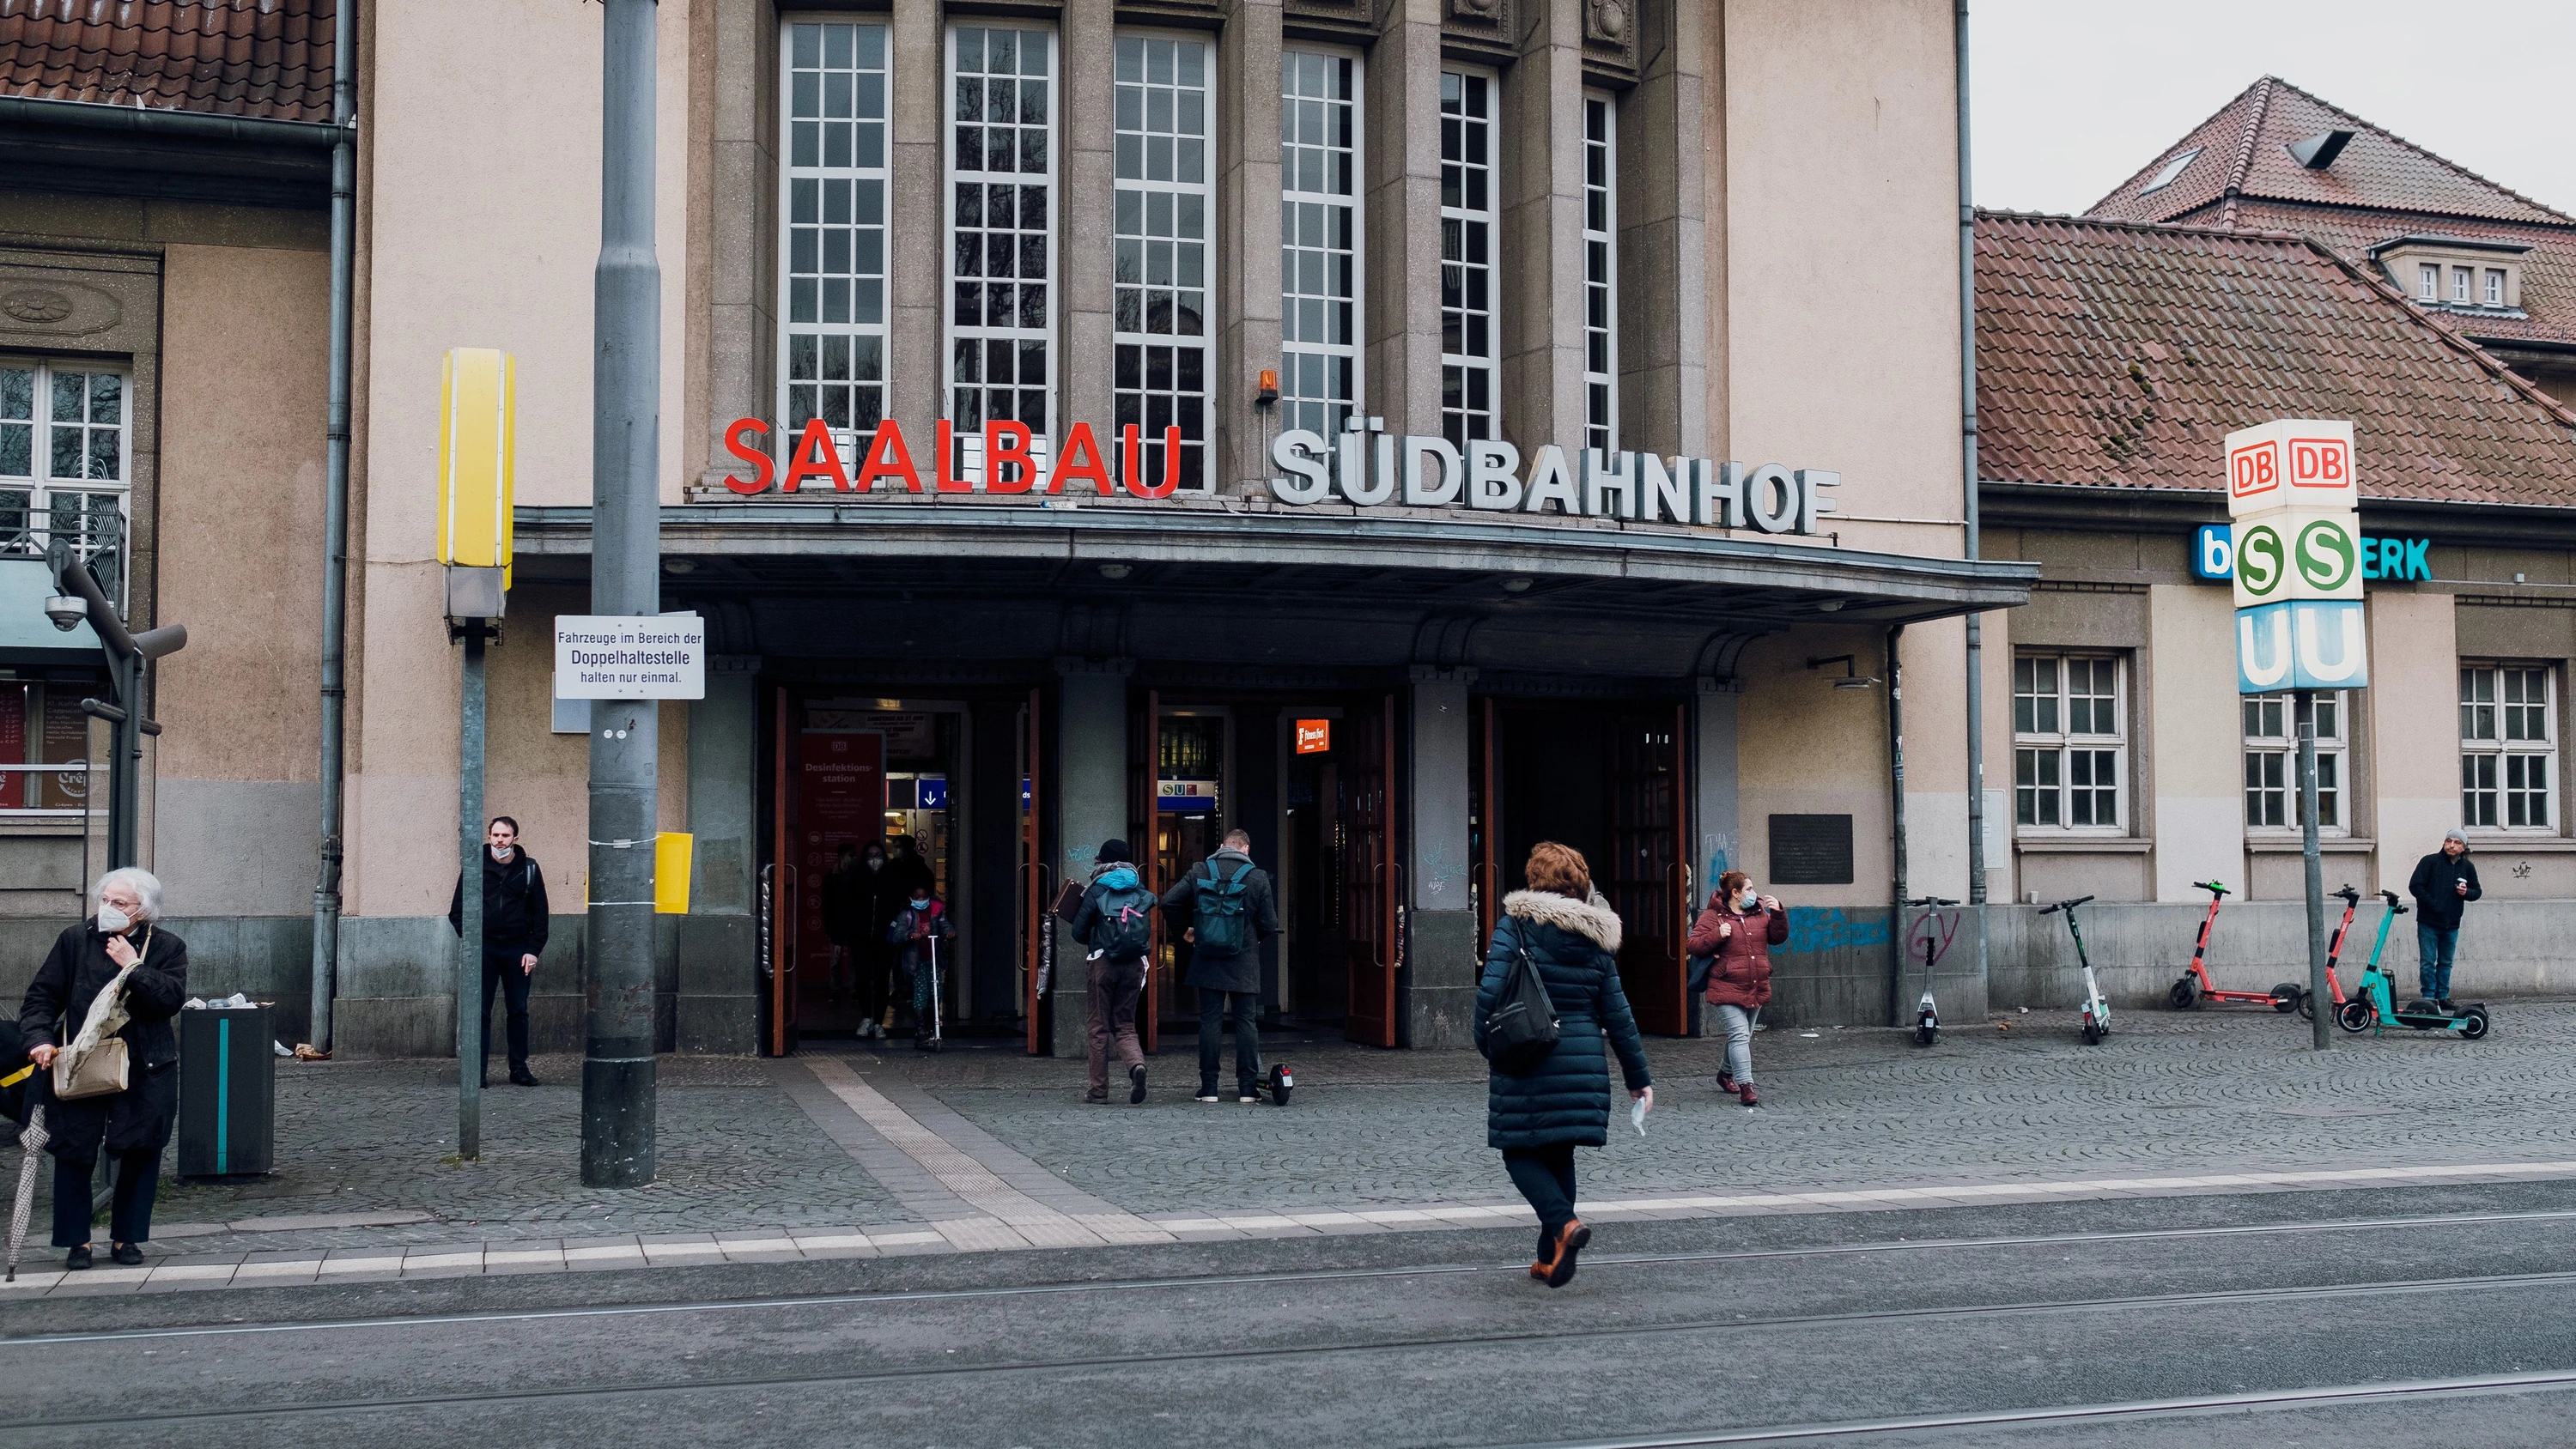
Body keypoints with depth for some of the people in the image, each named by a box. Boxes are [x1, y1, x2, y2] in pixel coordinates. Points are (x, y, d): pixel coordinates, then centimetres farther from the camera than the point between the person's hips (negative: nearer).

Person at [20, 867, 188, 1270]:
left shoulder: (167, 948, 1)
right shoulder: (75, 940, 2)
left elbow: (171, 999, -13)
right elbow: (42, 995, 1)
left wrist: (133, 965, -18)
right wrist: (40, 1038, -15)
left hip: (145, 1071, 0)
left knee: (140, 1154, 3)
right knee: (74, 1152, 1)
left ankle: (125, 1237, 19)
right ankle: (76, 1240, 14)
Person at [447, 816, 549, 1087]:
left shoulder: (529, 869, 4)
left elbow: (540, 913, 6)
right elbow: (457, 911, 7)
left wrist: (534, 949, -2)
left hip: (518, 949, 0)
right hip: (484, 949, 0)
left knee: (519, 1011, 4)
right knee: (480, 1011, -1)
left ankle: (519, 1069, 11)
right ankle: (478, 1070, 3)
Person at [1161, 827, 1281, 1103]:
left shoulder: (1200, 872, 1)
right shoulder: (1258, 877, -4)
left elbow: (1168, 902, -2)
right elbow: (1269, 925, -3)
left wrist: (1183, 930, 14)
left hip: (1207, 961, 1)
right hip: (1244, 963, -1)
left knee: (1210, 1020, 5)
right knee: (1247, 1022, 5)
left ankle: (1209, 1088, 5)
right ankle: (1248, 1087, 4)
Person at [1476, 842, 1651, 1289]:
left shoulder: (1515, 923, -5)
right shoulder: (1595, 937, 7)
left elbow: (1491, 990, -15)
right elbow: (1617, 1014, 8)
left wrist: (1487, 1043, 1)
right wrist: (1639, 1077, 13)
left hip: (1526, 1061, -4)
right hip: (1584, 1063, 4)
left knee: (1520, 1152, 6)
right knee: (1560, 1154, 15)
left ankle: (1563, 1224, -18)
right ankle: (1551, 1260, 17)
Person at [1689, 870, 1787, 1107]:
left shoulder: (1760, 913, 11)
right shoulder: (1712, 916, -6)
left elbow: (1779, 937, 9)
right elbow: (1694, 945, -8)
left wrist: (1778, 913, -5)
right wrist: (1717, 935, -23)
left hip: (1756, 989, 6)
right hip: (1728, 989, -6)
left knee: (1743, 1037, 18)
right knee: (1739, 1035, -17)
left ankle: (1726, 1074, 40)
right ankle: (1746, 1087, -21)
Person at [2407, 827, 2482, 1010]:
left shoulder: (2467, 867, 7)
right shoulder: (2430, 861, -6)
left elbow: (2476, 891, 15)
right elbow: (2415, 886, -10)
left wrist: (2466, 892, -9)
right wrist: (2432, 904, -16)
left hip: (2451, 925, 4)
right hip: (2428, 922, -4)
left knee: (2446, 963, 10)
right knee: (2428, 962, -3)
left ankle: (2443, 996, 17)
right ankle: (2429, 996, 3)